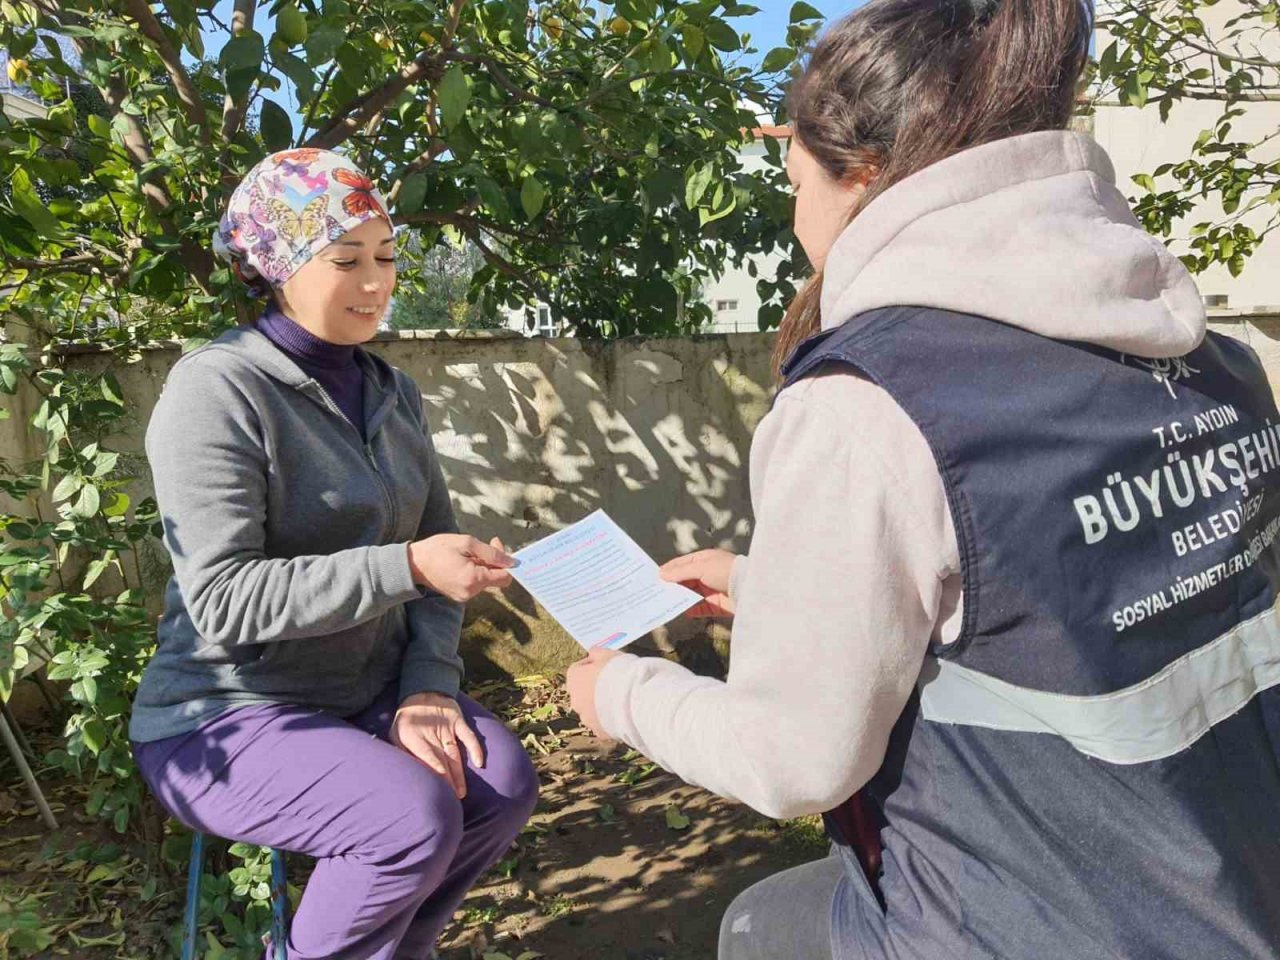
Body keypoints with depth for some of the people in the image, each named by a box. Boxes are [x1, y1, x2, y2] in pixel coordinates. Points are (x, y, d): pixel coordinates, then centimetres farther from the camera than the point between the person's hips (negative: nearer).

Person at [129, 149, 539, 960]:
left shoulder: (392, 393, 6)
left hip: (368, 693, 6)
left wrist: (428, 685, -9)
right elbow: (222, 599, -24)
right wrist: (405, 566, -31)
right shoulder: (217, 390, -17)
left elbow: (435, 544, 5)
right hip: (229, 716, -6)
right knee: (415, 818, -27)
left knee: (504, 781, -15)